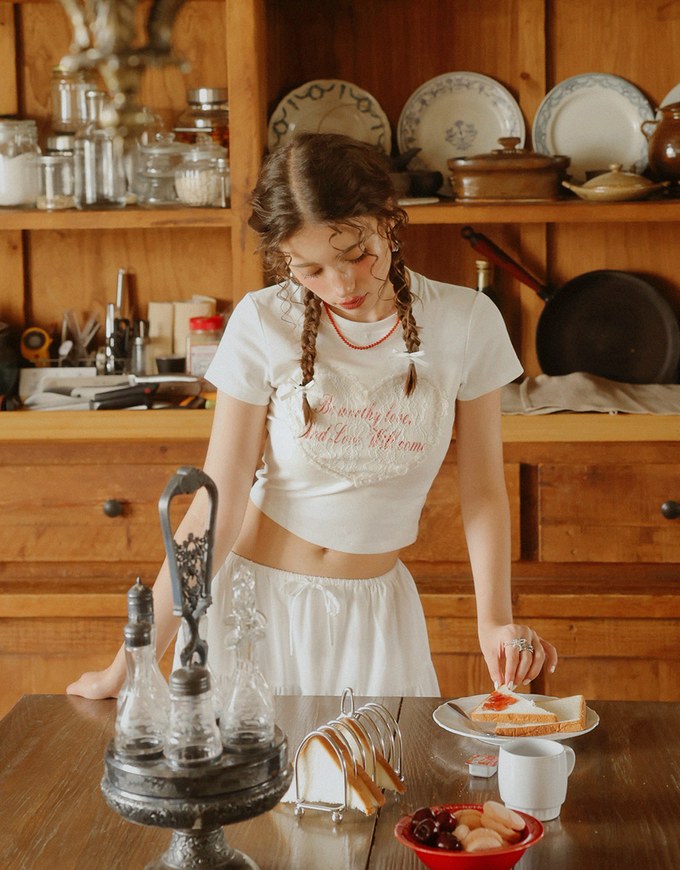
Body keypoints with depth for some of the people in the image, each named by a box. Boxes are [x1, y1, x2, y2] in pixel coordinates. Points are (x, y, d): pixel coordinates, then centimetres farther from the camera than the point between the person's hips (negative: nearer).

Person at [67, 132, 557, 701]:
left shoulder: (466, 322, -9)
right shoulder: (263, 324, -14)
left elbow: (483, 490, -3)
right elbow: (217, 510, -12)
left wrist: (495, 620, -19)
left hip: (374, 609, 2)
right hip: (260, 591, -1)